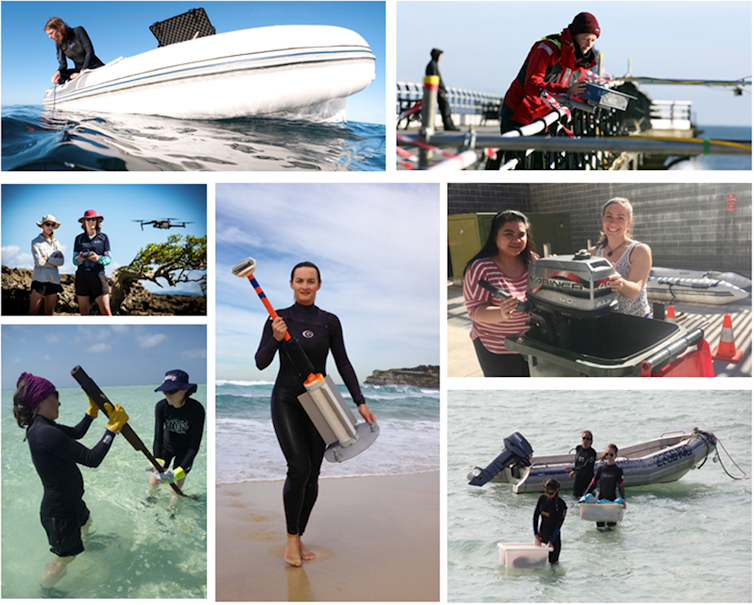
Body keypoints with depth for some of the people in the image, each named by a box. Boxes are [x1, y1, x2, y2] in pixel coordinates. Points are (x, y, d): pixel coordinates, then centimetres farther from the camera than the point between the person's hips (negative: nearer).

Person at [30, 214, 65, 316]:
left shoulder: (56, 242, 13)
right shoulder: (36, 242, 0)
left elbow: (61, 261, 0)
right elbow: (39, 262, -10)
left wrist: (47, 259, -8)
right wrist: (55, 260, -4)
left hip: (53, 280, 5)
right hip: (40, 279, -5)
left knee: (49, 312, 6)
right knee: (33, 312, -10)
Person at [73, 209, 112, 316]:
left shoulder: (103, 238, 7)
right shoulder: (79, 238, 10)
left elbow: (108, 259, 2)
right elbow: (74, 261, 8)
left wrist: (98, 258, -19)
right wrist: (79, 259, -16)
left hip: (98, 276, -2)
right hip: (82, 277, 2)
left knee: (106, 311, -10)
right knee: (84, 312, 3)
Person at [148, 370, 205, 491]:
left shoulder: (196, 409, -30)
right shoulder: (161, 406, -22)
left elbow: (194, 446, -29)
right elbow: (158, 437, -25)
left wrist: (178, 472, -37)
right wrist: (158, 463, -41)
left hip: (184, 450, -2)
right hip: (166, 446, 3)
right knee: (153, 483, 6)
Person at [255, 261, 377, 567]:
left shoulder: (329, 322, 3)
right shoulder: (279, 318, -2)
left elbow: (343, 363, 5)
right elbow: (261, 362, -4)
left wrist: (360, 401, -2)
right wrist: (276, 339, -22)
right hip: (286, 401, -2)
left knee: (312, 475, 4)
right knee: (299, 467, -17)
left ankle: (300, 538, 22)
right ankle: (291, 538, 0)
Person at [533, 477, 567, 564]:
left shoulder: (561, 504, -18)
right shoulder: (542, 498, -5)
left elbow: (558, 526, -18)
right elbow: (535, 517, 0)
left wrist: (550, 541, -19)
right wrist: (536, 535, -7)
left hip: (553, 536, -4)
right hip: (541, 534, 4)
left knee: (552, 561, 5)